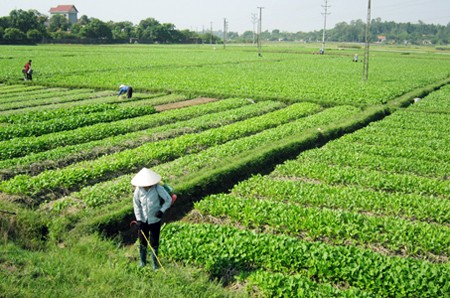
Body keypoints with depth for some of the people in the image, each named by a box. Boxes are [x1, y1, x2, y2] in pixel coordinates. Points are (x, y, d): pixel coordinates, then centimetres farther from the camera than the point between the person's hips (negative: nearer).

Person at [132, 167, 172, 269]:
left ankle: (155, 262, 28)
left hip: (155, 220, -2)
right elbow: (136, 205, -2)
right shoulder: (138, 190, -12)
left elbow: (169, 200, -10)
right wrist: (139, 219, -8)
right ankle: (142, 261, 36)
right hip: (143, 220, 2)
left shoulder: (157, 188, -19)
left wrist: (162, 211, -22)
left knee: (154, 243, 9)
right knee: (142, 242, 15)